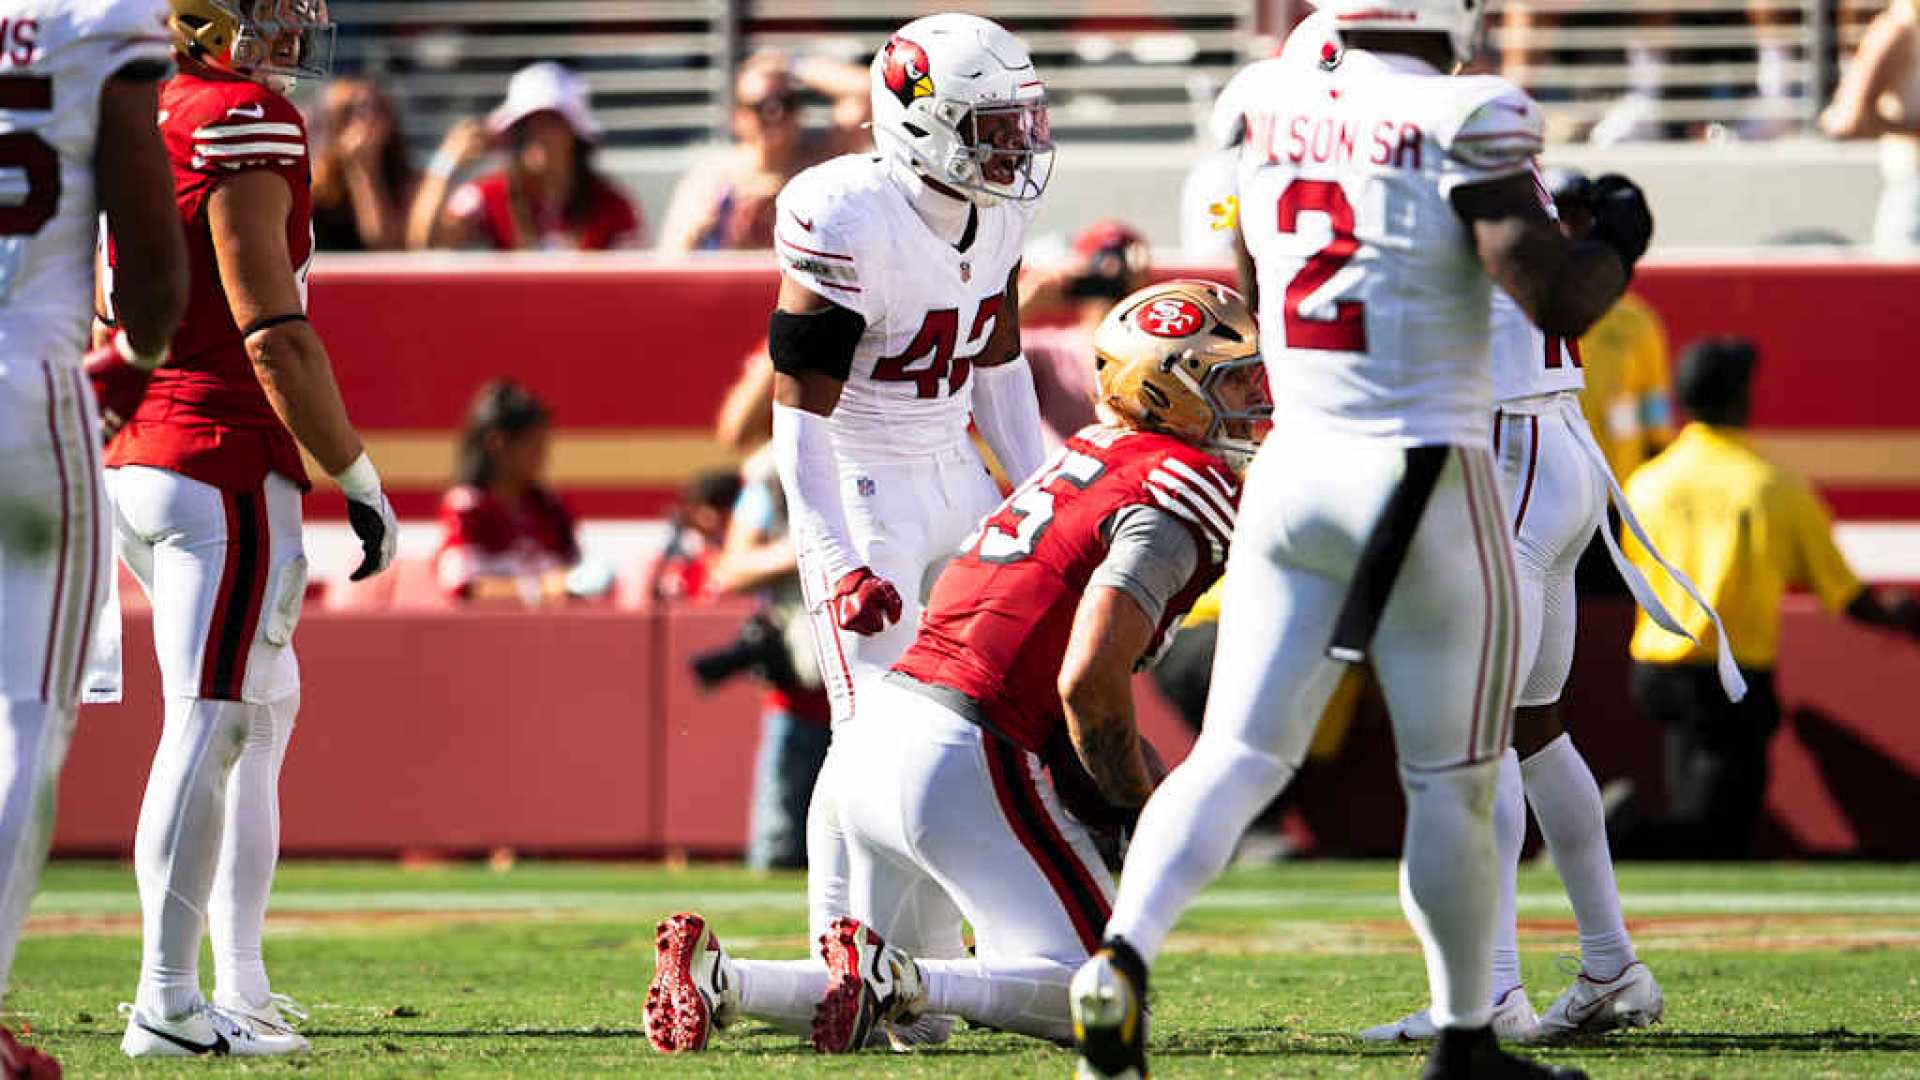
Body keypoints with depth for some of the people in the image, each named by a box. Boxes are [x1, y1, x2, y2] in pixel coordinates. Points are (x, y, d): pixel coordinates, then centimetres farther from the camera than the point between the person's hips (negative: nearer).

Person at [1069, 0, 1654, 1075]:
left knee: (1237, 754, 5)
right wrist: (1619, 240, 1)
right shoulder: (1463, 122, -14)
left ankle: (1124, 952, -16)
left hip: (1294, 466, 5)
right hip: (1424, 485, -5)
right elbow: (1558, 301, -19)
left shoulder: (1275, 110, 5)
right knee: (1453, 782, 8)